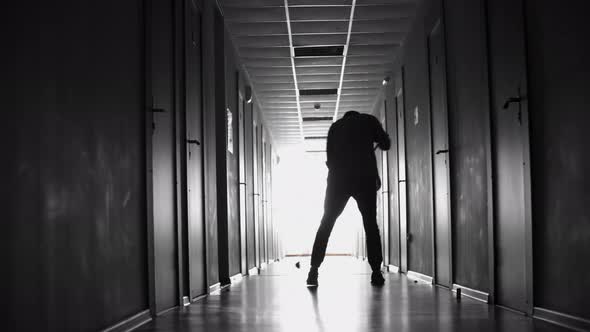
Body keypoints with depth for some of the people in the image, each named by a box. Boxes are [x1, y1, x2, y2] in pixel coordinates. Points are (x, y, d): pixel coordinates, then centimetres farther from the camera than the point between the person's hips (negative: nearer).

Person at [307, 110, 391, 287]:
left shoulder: (335, 126, 21)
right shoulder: (369, 120, 15)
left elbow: (330, 158, 18)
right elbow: (385, 144, 9)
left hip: (338, 179, 2)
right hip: (365, 179, -1)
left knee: (326, 224, 7)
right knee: (370, 224, 7)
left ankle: (313, 271, -2)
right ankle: (376, 272, -2)